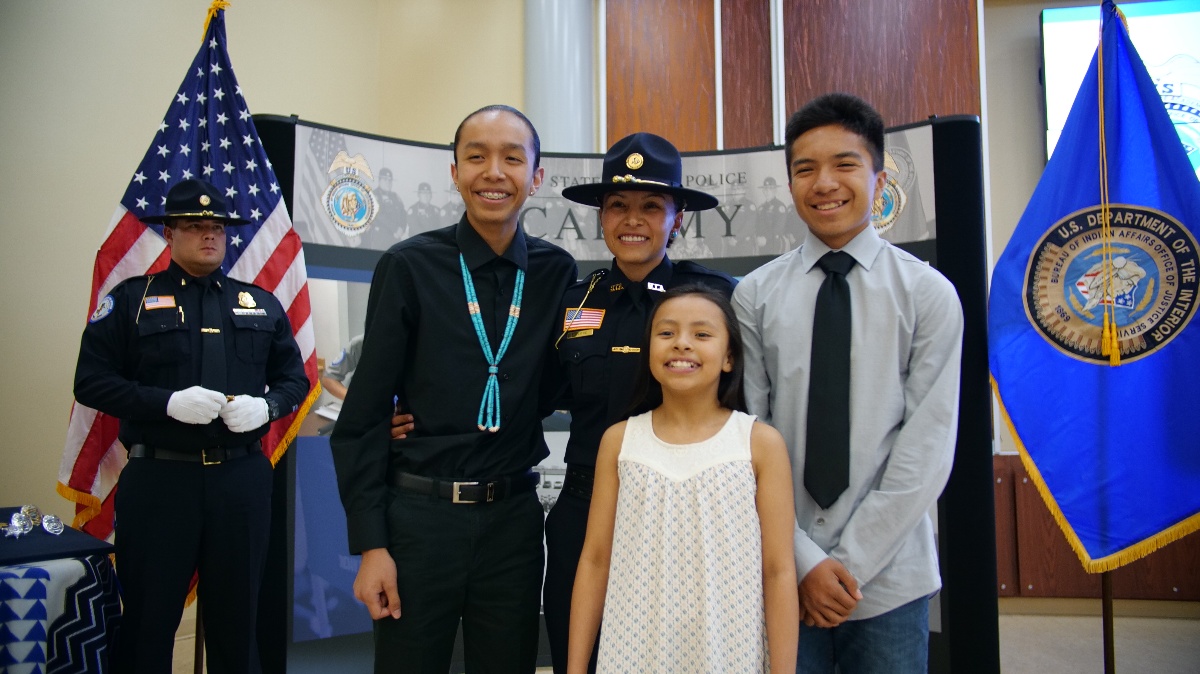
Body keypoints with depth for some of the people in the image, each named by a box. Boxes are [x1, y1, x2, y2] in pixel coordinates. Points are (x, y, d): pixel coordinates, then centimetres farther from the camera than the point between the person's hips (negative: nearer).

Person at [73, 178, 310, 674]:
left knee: (237, 615, 13)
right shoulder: (131, 298, 3)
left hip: (243, 480, 3)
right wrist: (167, 402, -17)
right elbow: (91, 382, -2)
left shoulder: (262, 304, 12)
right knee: (148, 619, 7)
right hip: (158, 479, -2)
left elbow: (295, 378, 14)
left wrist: (266, 405, -8)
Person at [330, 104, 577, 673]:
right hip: (419, 515, -2)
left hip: (514, 518, 3)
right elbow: (365, 413, -5)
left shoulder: (556, 273, 1)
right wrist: (370, 543, -7)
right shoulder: (410, 267, -6)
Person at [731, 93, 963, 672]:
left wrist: (851, 563, -10)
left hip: (890, 579, 0)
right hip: (780, 575, 1)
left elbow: (928, 447, -6)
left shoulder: (929, 294, -3)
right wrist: (804, 560, -9)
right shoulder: (755, 296, -1)